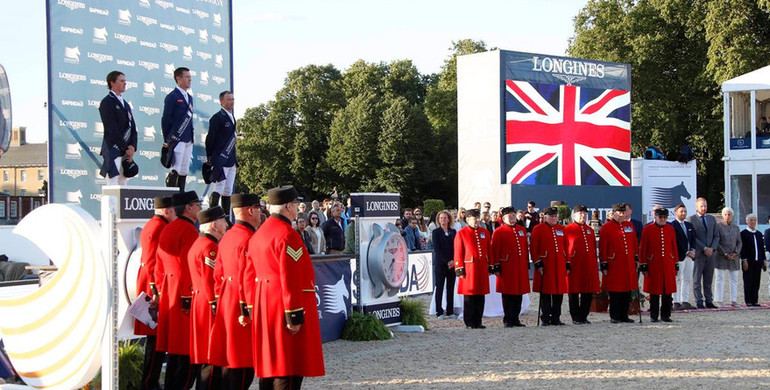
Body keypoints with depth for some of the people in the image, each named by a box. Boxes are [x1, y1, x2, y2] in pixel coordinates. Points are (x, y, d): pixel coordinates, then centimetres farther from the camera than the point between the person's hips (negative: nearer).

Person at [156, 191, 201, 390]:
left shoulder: (167, 229, 15)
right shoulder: (189, 230, -14)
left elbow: (160, 263, 19)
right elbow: (190, 267, -20)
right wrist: (190, 298, -20)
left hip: (169, 294, 10)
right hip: (185, 294, -10)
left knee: (174, 349, 15)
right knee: (188, 353, -6)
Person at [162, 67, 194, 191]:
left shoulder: (189, 97, 19)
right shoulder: (172, 97, -5)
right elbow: (165, 119, -6)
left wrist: (191, 137, 15)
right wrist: (166, 141, -6)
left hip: (188, 140, 8)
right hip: (176, 139, -8)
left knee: (184, 172, 7)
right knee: (175, 171, -12)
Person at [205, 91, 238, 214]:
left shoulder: (231, 118, 18)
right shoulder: (217, 118, -10)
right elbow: (210, 138, -10)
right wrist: (209, 157, -9)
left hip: (230, 160, 9)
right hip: (220, 161, -9)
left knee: (228, 191, 9)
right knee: (219, 189, -14)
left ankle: (226, 217, 12)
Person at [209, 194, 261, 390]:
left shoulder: (227, 237, 12)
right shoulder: (248, 239, -17)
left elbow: (218, 273, 17)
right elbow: (247, 277, -21)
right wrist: (247, 309, -19)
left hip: (226, 302, 10)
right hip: (242, 305, -10)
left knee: (230, 361, 16)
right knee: (243, 363, -4)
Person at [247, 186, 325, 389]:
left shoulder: (258, 234, 13)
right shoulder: (288, 236, -16)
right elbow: (290, 280, -21)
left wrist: (253, 310, 19)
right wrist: (295, 316, -19)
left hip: (264, 309, 10)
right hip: (284, 311, -10)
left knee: (270, 367, 14)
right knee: (288, 372, -6)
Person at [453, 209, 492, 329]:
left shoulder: (485, 232, 13)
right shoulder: (461, 233, 0)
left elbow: (489, 250, 15)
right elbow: (458, 253, -3)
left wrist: (490, 266, 11)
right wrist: (459, 269, -8)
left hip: (482, 268, 4)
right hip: (469, 269, -4)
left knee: (480, 296, 6)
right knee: (469, 296, -1)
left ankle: (478, 321, 13)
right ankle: (469, 322, 6)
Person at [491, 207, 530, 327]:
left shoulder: (522, 230, 13)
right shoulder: (498, 232, -4)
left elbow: (526, 248, 17)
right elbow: (495, 251, -6)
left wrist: (527, 263, 14)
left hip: (521, 268, 5)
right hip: (507, 268, -5)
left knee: (519, 293, 8)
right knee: (507, 294, -1)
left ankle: (515, 319, 17)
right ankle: (507, 320, 6)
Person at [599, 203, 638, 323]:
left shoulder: (630, 226, 12)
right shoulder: (606, 228, -3)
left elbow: (635, 244, 19)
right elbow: (603, 248, -5)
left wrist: (635, 259, 14)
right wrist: (604, 265, -8)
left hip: (629, 264, 5)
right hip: (614, 265, -5)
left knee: (627, 292, 7)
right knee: (615, 292, -1)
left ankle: (624, 315, 16)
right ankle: (614, 317, 6)